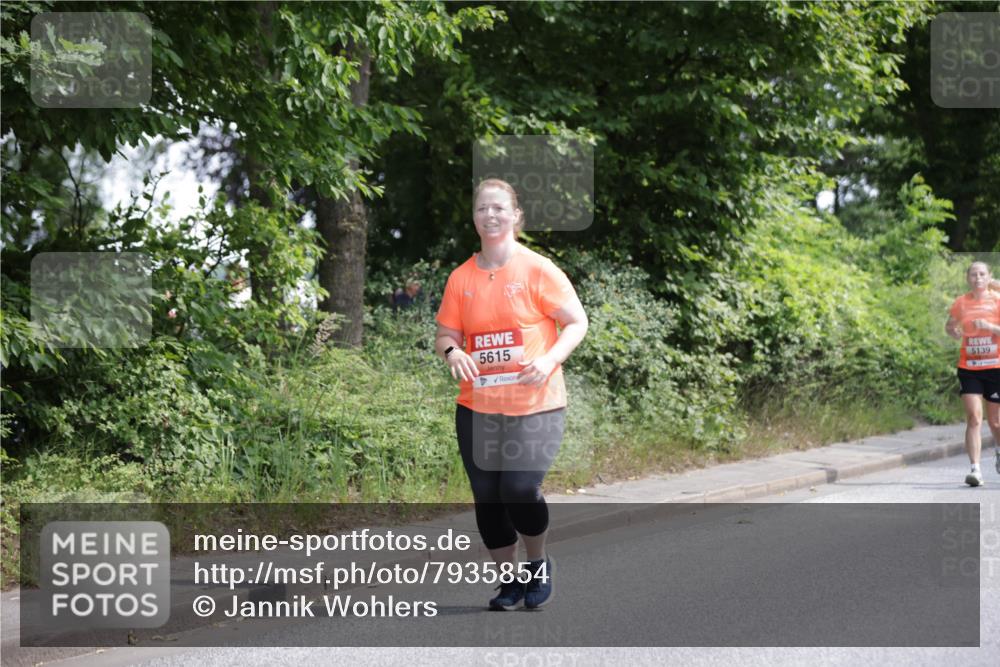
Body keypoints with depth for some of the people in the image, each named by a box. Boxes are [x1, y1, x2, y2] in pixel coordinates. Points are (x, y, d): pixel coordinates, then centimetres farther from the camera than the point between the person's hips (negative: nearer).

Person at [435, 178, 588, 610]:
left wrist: (549, 360, -17)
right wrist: (451, 352, -13)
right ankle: (509, 580, 23)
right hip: (477, 406, 4)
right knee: (487, 499, 5)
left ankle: (538, 565, 14)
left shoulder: (538, 270, -4)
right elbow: (446, 334, 11)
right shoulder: (461, 278, 6)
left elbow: (577, 322, -1)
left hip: (535, 405, -4)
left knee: (520, 490, -15)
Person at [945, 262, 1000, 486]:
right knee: (973, 417, -14)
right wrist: (954, 332, -3)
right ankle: (975, 469, -15)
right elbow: (949, 326, 18)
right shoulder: (961, 303, 3)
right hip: (969, 367, 1)